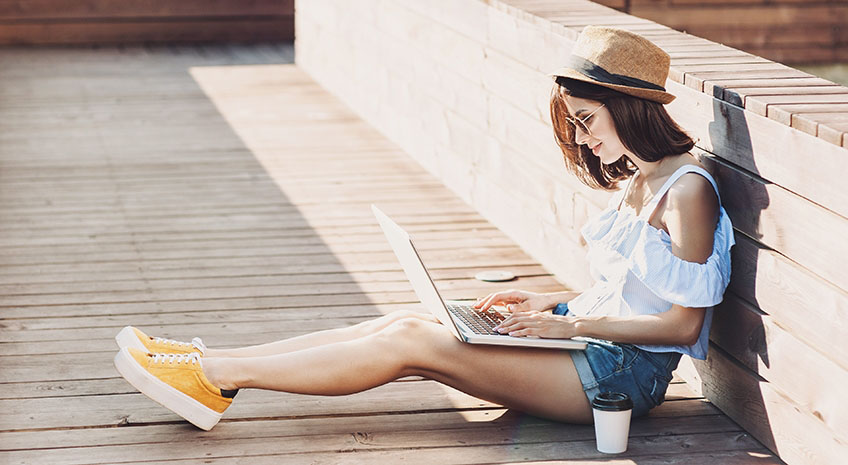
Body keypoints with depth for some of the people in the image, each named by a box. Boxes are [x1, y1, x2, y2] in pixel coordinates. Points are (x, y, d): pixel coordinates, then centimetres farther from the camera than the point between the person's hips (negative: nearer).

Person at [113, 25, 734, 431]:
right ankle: (214, 365, -7)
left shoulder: (688, 191, -15)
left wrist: (572, 323, -17)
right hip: (591, 343, 9)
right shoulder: (635, 181, 14)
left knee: (411, 342, -17)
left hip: (624, 373, -9)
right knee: (407, 323, -6)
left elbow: (684, 323, -17)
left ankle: (216, 376, -15)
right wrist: (552, 303, 9)